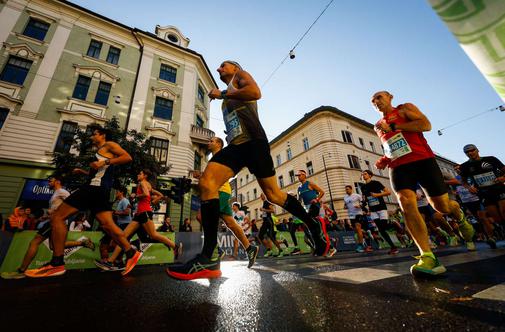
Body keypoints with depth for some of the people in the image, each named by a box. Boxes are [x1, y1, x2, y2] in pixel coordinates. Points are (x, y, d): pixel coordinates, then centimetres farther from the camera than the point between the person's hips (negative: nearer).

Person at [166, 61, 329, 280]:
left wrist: (222, 94, -1)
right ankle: (209, 258, -19)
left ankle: (314, 226, 18)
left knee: (273, 194, -4)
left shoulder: (241, 75, 16)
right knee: (206, 182, -16)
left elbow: (255, 92, -9)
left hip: (253, 141, -7)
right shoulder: (227, 95, 37)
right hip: (236, 145, 7)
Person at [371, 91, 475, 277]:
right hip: (398, 167, 3)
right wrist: (384, 160, 8)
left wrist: (391, 126, -11)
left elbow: (426, 125, -7)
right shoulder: (378, 127, 22)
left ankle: (461, 219, 42)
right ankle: (428, 256, -20)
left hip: (422, 160, -3)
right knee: (406, 204, -21)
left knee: (442, 205, 4)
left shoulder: (405, 108, 10)